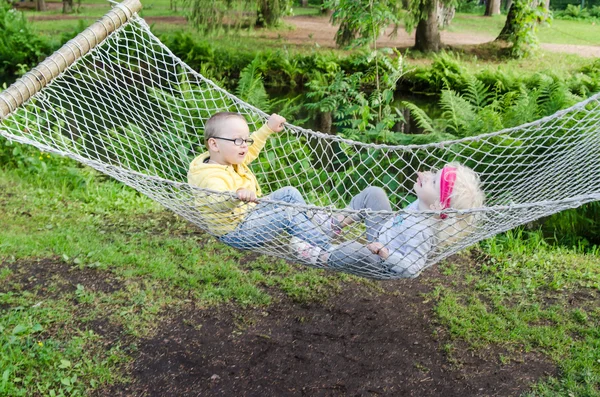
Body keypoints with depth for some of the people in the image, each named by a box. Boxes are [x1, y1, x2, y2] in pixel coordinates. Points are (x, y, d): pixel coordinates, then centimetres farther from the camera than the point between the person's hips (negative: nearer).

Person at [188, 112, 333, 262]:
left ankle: (313, 229, 11)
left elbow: (251, 148, 21)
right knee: (288, 212, -19)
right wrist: (237, 195, -71)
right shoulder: (211, 176, -31)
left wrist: (268, 128, 21)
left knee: (289, 193, 7)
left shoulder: (229, 158, 1)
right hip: (236, 232, -10)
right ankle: (326, 249, -11)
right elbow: (217, 200, -52)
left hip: (251, 212, 10)